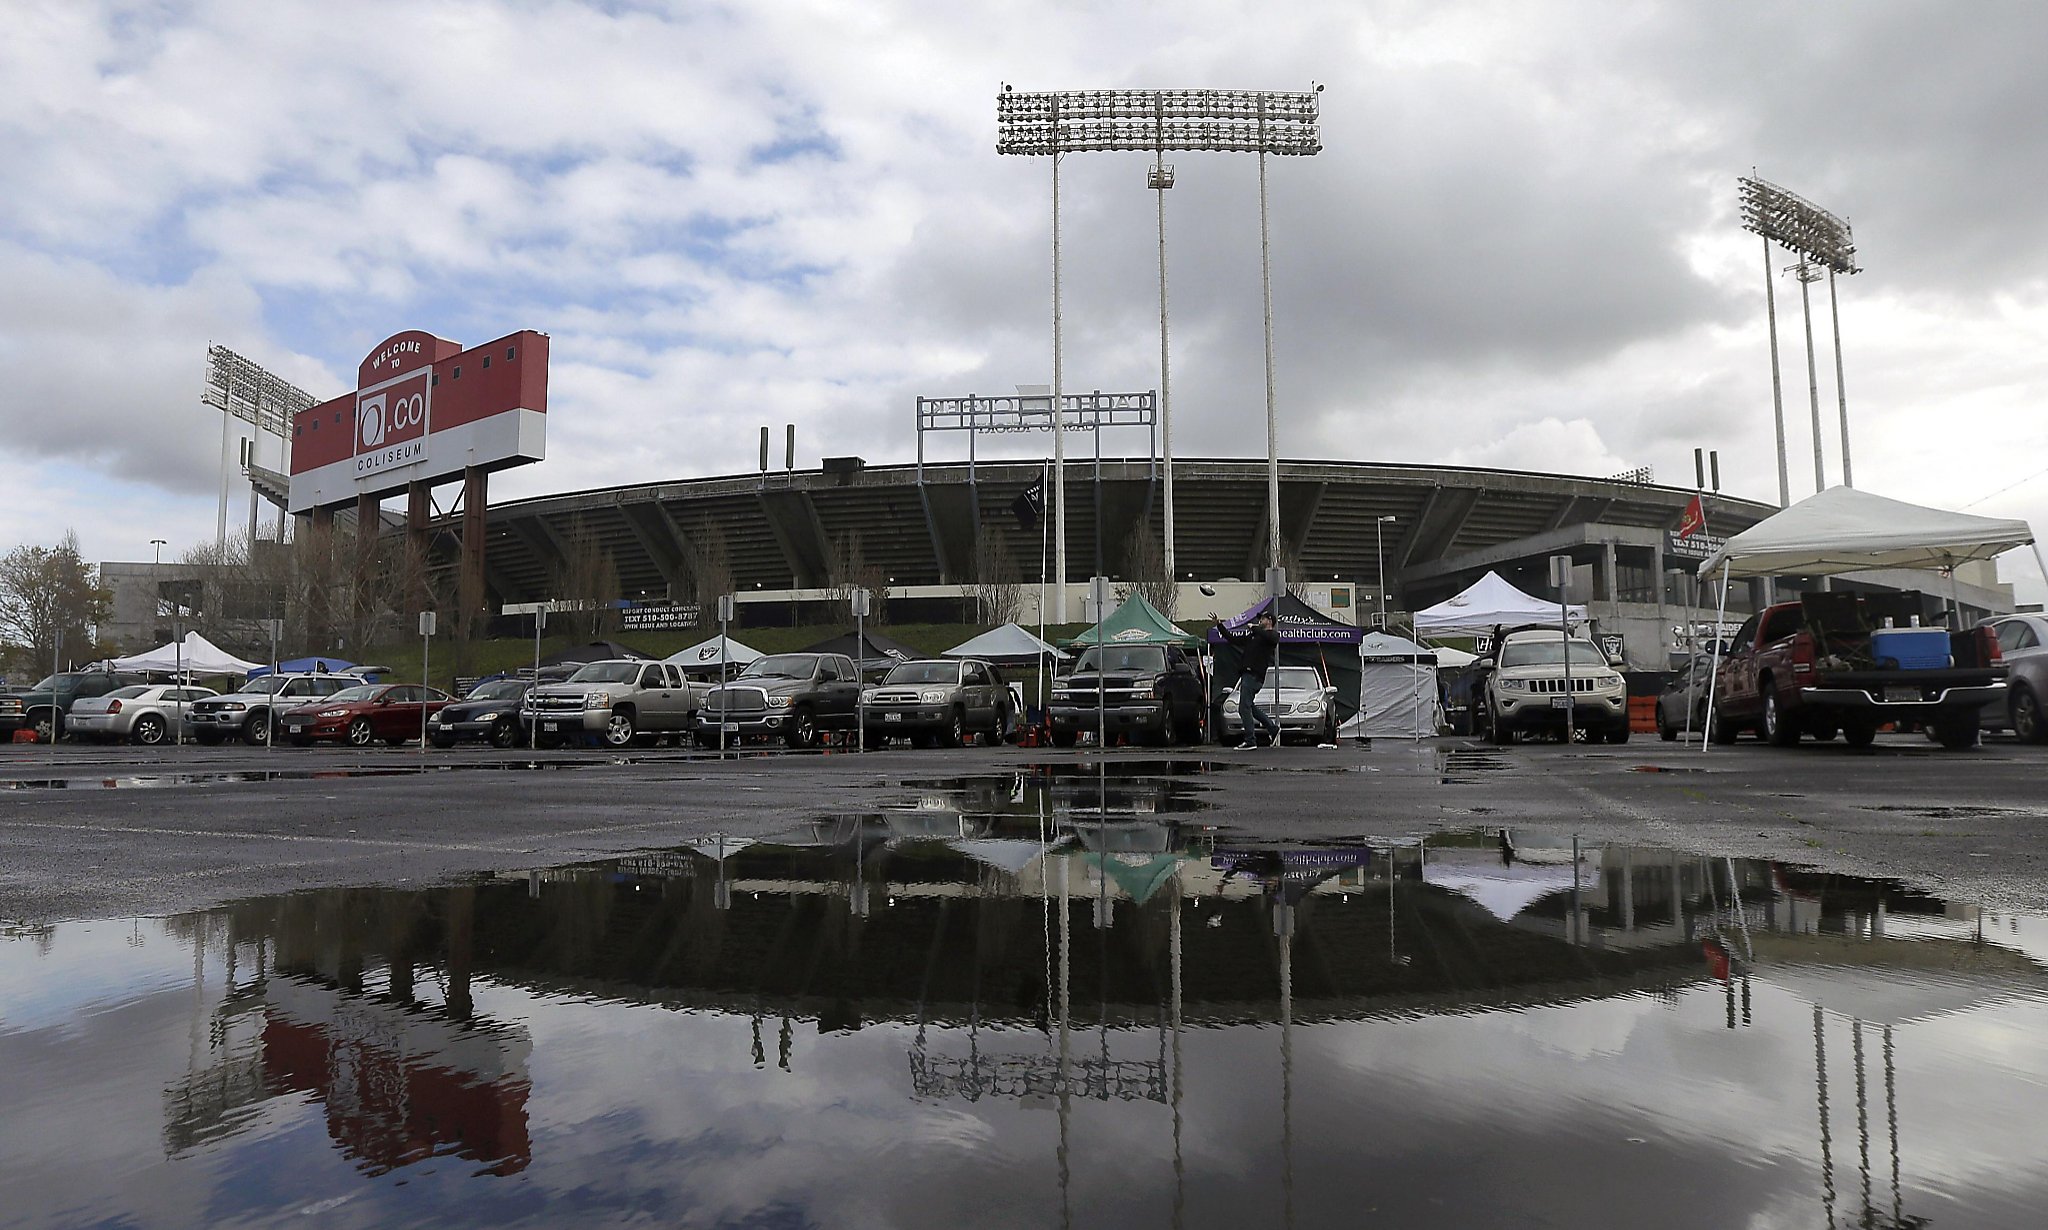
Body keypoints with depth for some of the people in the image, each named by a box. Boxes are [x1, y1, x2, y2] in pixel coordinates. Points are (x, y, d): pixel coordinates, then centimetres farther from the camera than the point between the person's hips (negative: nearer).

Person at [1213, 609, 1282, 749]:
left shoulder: (1273, 635, -1)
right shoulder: (1253, 636, 24)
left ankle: (1250, 741, -6)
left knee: (1244, 708, -10)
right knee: (1249, 707, 16)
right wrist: (1219, 625, 21)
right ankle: (1273, 728, 27)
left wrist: (1254, 628, -14)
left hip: (1254, 676, -9)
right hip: (1247, 674, 9)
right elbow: (1232, 638, 27)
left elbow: (1269, 637, -27)